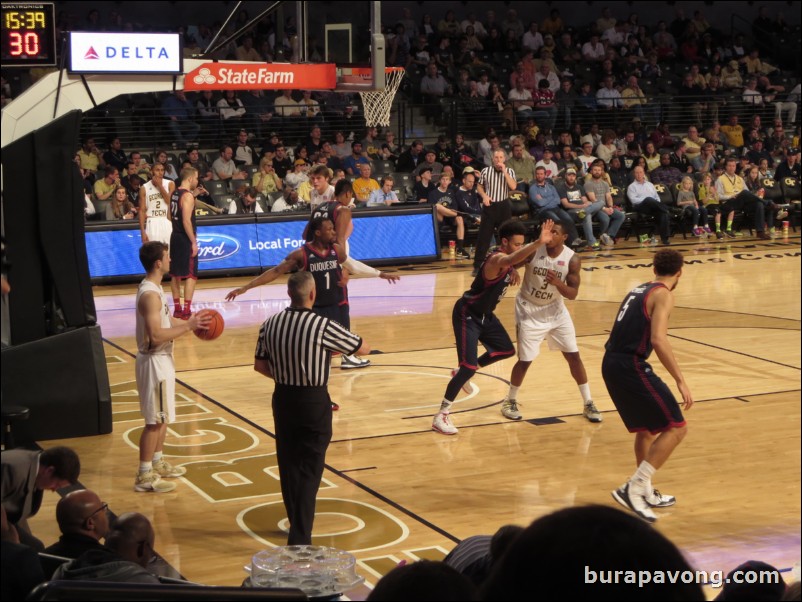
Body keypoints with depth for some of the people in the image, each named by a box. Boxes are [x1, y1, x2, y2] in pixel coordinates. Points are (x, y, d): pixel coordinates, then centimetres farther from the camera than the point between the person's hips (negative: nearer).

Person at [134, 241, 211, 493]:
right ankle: (144, 476, 3)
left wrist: (189, 322, 8)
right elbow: (155, 335, -29)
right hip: (154, 361, -10)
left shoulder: (154, 288, 8)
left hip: (162, 359, 10)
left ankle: (158, 462, 34)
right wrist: (188, 326, -25)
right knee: (155, 421, -4)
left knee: (163, 417, 21)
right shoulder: (150, 294, -24)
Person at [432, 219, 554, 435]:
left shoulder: (506, 258, -2)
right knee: (469, 367, -17)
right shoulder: (497, 259, -30)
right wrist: (539, 242, -68)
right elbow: (510, 260, -55)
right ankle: (441, 415, -8)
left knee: (506, 350, 21)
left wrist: (513, 270, 2)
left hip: (485, 314, 10)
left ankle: (462, 374, 38)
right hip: (467, 315, -10)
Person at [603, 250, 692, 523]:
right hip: (630, 365, -9)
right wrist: (680, 381, -19)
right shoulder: (663, 295, -6)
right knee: (676, 427, -5)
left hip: (611, 363, 9)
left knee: (646, 427, 25)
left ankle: (646, 493, 33)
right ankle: (633, 489, -9)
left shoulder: (638, 290, 19)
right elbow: (658, 339, -20)